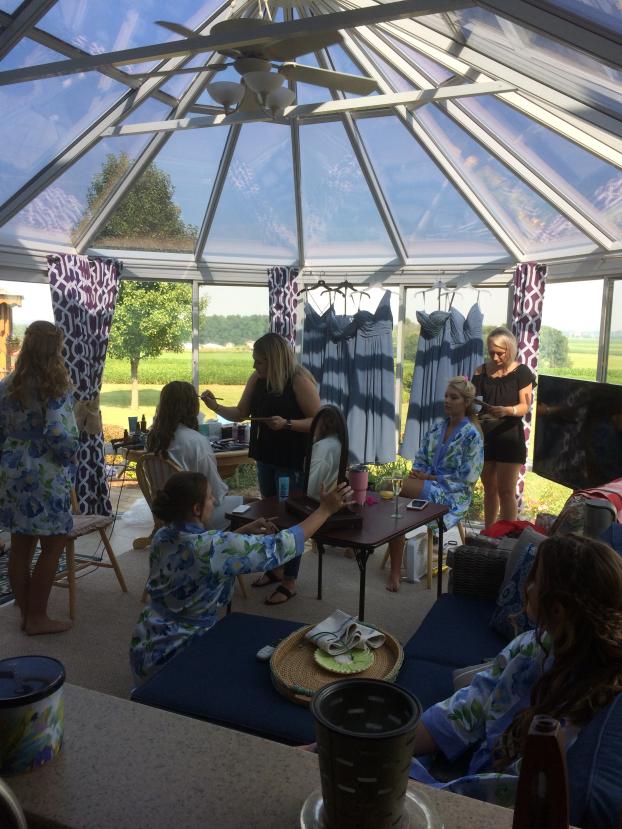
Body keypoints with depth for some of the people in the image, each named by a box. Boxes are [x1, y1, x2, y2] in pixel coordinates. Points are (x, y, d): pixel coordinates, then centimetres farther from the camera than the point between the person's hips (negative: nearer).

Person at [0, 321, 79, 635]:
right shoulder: (56, 386, -14)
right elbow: (61, 434, -23)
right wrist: (70, 460, -6)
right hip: (45, 476, -7)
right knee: (53, 546, 6)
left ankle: (26, 613, 26)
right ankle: (37, 617, 14)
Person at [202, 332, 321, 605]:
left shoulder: (300, 381, -18)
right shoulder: (257, 379, 2)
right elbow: (240, 414, 8)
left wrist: (287, 424, -31)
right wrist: (215, 406, -8)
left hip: (293, 461, -7)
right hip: (266, 457, 7)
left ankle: (289, 582, 15)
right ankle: (275, 568, 36)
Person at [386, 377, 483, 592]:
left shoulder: (472, 434, -6)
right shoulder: (437, 428, 14)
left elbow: (467, 477, -11)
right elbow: (420, 459, 16)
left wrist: (431, 478, -15)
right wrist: (417, 473, -7)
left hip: (454, 494, -5)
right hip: (428, 485, 6)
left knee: (404, 486, -31)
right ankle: (395, 572, -23)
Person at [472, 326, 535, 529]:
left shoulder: (521, 372, -4)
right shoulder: (481, 371, 5)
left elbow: (525, 406, -10)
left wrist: (507, 410, -30)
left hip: (509, 438, -4)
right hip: (484, 437, 4)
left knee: (506, 491, -2)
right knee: (489, 489, 14)